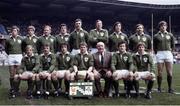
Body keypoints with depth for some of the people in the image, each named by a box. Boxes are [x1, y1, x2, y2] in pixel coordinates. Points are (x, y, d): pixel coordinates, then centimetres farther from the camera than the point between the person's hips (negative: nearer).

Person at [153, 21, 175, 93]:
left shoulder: (170, 35, 9)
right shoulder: (156, 36, 6)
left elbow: (173, 45, 15)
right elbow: (154, 47, 9)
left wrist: (170, 51, 5)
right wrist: (157, 53, 0)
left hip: (168, 54, 1)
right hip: (160, 54, -1)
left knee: (169, 73, -1)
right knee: (160, 72, 1)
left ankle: (170, 88, 8)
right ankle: (159, 88, 10)